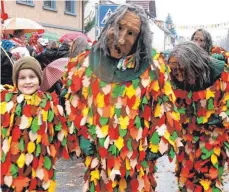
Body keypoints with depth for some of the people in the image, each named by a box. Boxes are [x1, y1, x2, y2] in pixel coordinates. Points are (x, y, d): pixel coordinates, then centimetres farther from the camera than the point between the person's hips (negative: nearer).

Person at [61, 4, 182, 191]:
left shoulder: (152, 66, -7)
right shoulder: (86, 63, -3)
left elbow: (164, 107, -1)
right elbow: (73, 104, 4)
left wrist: (157, 145, -2)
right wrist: (82, 138, 0)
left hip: (138, 158, -1)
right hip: (99, 157, 1)